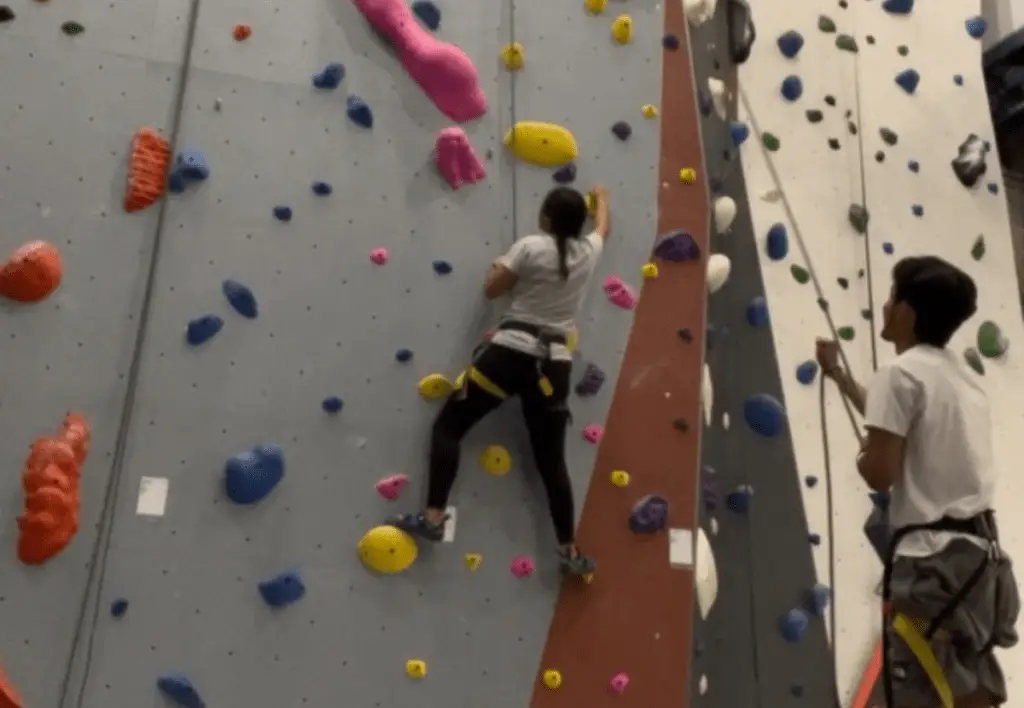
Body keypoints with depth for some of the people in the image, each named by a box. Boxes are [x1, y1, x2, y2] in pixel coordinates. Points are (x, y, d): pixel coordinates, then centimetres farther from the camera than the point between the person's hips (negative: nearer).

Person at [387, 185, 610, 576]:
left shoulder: (531, 246, -7)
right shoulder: (588, 250, 8)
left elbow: (491, 289, -1)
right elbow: (601, 226, 32)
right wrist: (600, 199, 51)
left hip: (511, 352, -5)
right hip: (555, 362, 5)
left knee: (448, 426, 5)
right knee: (551, 458, 11)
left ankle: (433, 517, -4)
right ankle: (570, 550, 13)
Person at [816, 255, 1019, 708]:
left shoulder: (901, 372, -10)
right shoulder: (962, 377, 18)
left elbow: (880, 473, -16)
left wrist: (862, 453, 7)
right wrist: (837, 374, 44)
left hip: (933, 560, -9)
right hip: (978, 553, 9)